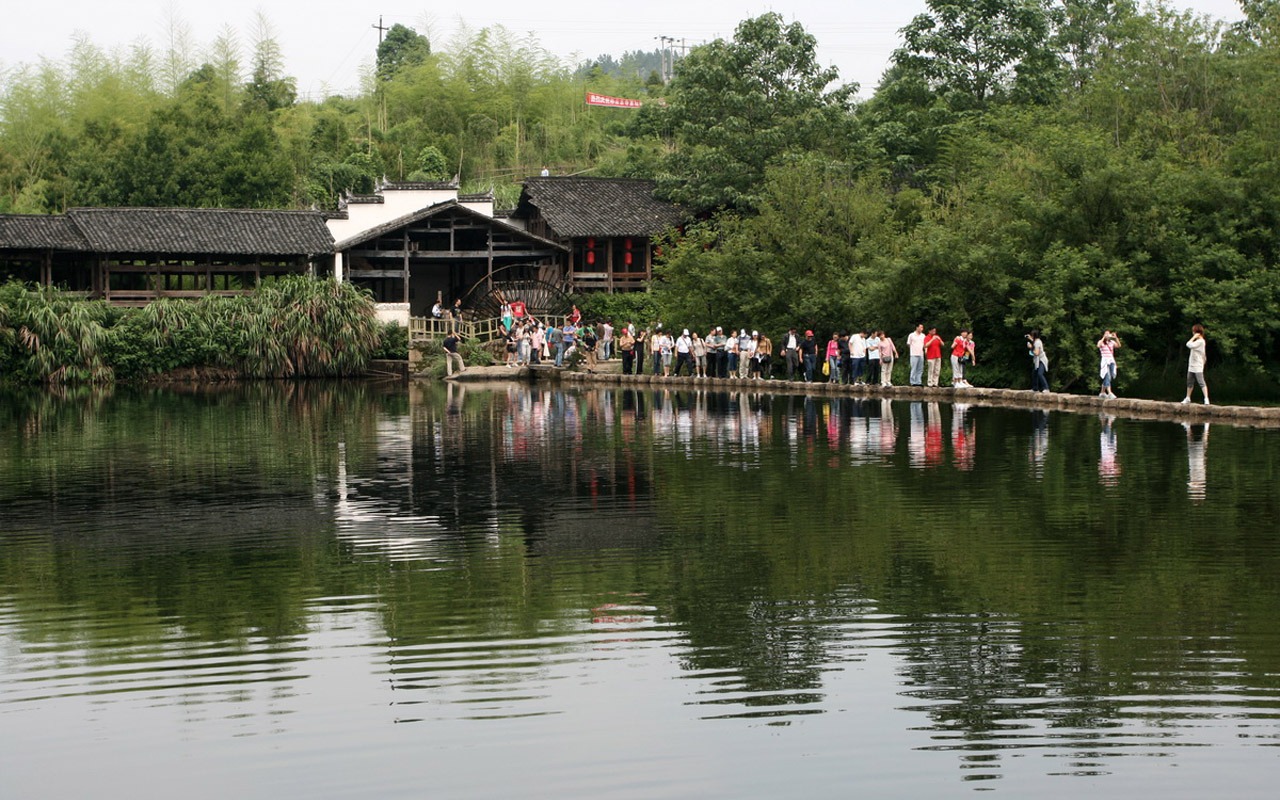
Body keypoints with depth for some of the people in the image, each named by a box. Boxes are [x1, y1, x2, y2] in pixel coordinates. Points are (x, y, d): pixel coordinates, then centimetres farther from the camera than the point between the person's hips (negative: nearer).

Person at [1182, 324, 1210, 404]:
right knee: (1190, 382, 17)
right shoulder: (1197, 341, 15)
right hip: (1191, 366, 10)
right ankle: (1188, 398, 27)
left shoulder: (1200, 341, -15)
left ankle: (1206, 399, -16)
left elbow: (1189, 345, -23)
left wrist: (1194, 337, -15)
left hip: (1197, 367, -10)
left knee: (1201, 383, -13)